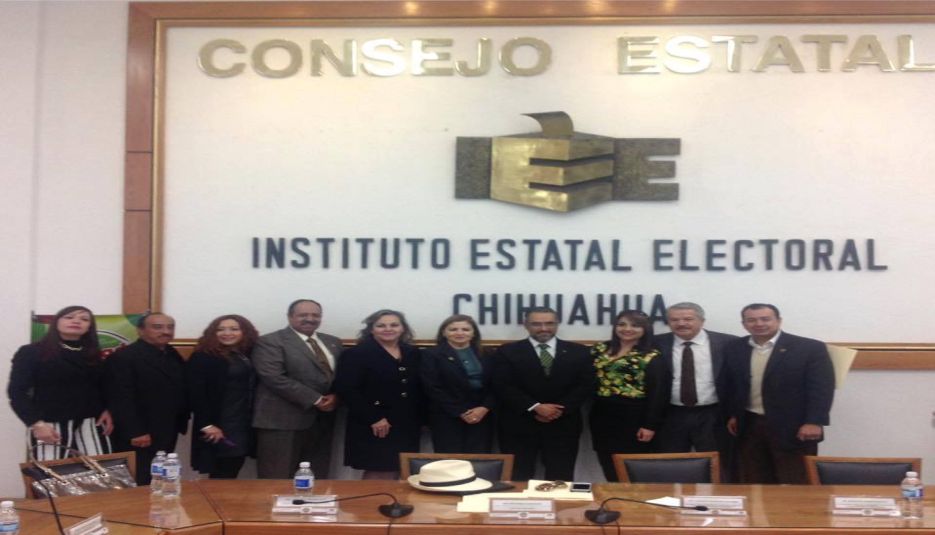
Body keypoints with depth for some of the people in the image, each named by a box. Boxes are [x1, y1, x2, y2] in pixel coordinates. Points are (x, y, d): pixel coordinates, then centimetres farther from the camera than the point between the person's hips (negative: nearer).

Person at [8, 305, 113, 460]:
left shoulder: (94, 355, 16)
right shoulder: (31, 353, 1)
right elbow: (17, 391, -4)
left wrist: (106, 410, 1)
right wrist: (36, 423, -14)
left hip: (90, 425, 4)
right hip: (50, 425, -4)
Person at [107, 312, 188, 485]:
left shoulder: (173, 355, 13)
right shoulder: (123, 357, -14)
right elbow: (122, 399, -18)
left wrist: (181, 423, 10)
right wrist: (135, 432, -21)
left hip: (168, 433, 8)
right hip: (140, 436, -8)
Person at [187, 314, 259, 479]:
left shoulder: (248, 356, 11)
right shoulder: (202, 357, -8)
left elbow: (252, 389, 13)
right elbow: (196, 393, -13)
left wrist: (250, 421, 5)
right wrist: (207, 424, -17)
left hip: (244, 426, 6)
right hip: (219, 427, -6)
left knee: (232, 472, 9)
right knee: (222, 477, -4)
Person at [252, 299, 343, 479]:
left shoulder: (333, 342, 16)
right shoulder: (270, 342, -5)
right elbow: (274, 378, -16)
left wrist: (335, 396, -7)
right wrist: (315, 399, -15)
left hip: (323, 420, 6)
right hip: (283, 420, -6)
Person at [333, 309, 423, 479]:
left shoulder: (413, 353, 11)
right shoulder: (356, 353, -6)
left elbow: (420, 389, 17)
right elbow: (346, 389, -14)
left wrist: (420, 419, 10)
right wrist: (373, 418, -17)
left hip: (408, 426, 5)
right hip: (373, 426, -5)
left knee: (395, 473, 7)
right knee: (379, 474, -5)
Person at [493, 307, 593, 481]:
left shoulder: (579, 352, 7)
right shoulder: (508, 352, 2)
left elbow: (586, 385, 1)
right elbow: (503, 387, -7)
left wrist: (560, 410, -12)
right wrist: (535, 407, -15)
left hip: (563, 425, 1)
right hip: (519, 425, -1)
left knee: (560, 479, 5)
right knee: (518, 478, 2)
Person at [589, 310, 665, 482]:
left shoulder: (651, 356, -4)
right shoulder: (600, 350, 8)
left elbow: (656, 393, -6)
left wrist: (650, 425, -10)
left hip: (634, 417, -4)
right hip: (603, 415, 4)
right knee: (609, 468, 6)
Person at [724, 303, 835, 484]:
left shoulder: (810, 348, -8)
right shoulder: (735, 348, 7)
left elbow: (821, 387, -12)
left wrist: (814, 422, -18)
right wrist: (732, 415, 11)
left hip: (793, 428, -4)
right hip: (748, 426, 4)